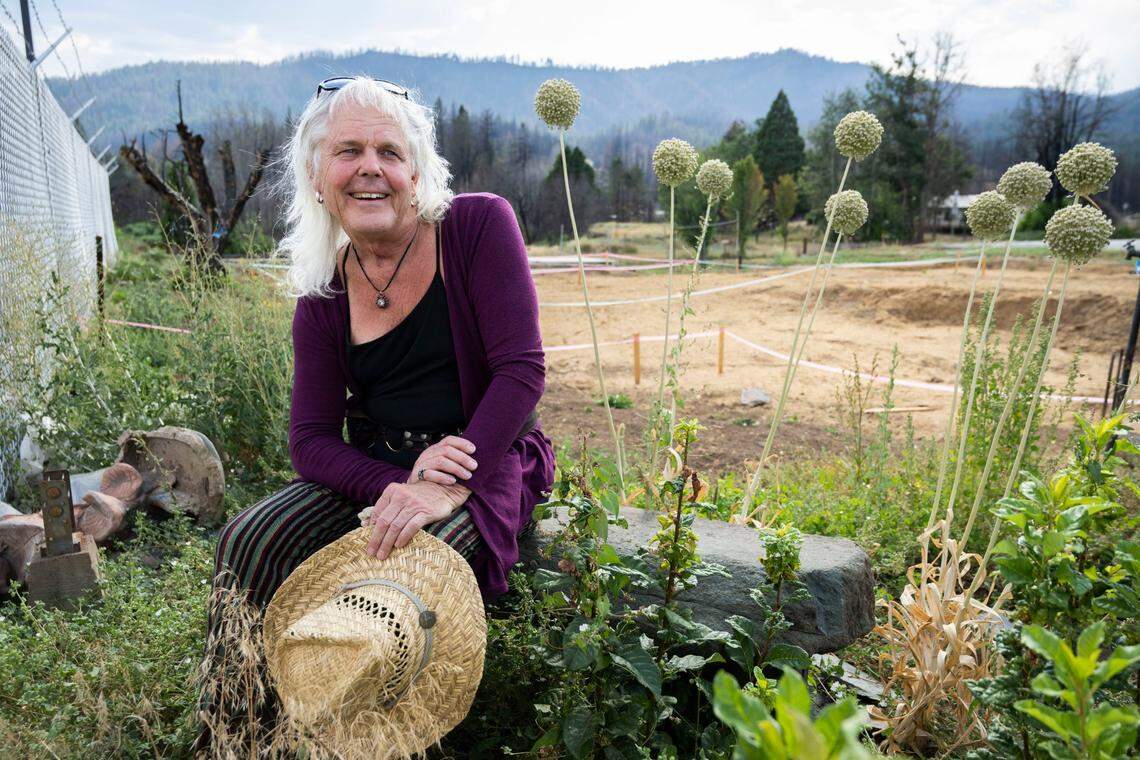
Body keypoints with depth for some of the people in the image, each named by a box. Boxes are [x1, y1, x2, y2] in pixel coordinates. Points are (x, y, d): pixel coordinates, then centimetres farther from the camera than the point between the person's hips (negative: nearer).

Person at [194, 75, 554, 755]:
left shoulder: (479, 225, -11)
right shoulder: (324, 290, 1)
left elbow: (522, 369, -17)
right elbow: (312, 439, -1)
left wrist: (450, 489, -25)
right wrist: (394, 486, -21)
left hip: (490, 462, -4)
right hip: (376, 467, 4)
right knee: (250, 541, -15)